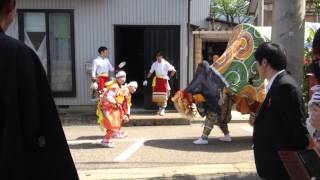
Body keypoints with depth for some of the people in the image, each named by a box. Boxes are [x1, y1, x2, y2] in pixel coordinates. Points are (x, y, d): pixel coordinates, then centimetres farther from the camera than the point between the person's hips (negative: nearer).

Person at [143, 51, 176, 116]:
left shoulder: (166, 63, -7)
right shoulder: (154, 64, 4)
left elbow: (173, 70, -3)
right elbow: (150, 72, 11)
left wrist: (170, 77, -5)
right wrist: (146, 79, 6)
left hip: (164, 80, -4)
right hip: (157, 80, 4)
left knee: (164, 96, -4)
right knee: (157, 95, 5)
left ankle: (163, 109, 3)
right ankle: (160, 108, 21)